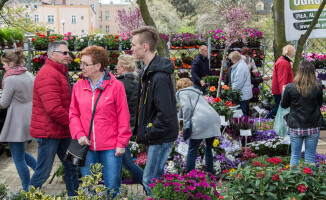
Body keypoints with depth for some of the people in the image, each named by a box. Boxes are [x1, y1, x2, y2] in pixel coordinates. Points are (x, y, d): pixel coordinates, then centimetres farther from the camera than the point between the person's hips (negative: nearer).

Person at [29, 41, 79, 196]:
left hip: (63, 130, 10)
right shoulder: (47, 74, -18)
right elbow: (53, 108, -25)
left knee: (71, 167, 15)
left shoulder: (61, 72, 16)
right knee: (43, 173, -2)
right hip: (49, 132, -10)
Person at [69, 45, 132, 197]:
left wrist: (122, 143, -6)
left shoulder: (116, 86, -5)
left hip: (110, 147, -3)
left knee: (112, 188, 3)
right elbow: (73, 114, 9)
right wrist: (79, 135, -6)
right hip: (87, 145, 3)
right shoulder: (78, 86, 5)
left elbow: (123, 117, -4)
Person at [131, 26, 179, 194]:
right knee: (157, 177, 19)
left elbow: (165, 115, -27)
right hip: (154, 136, 10)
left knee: (150, 181, -3)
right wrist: (140, 129, 10)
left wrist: (147, 134, -17)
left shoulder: (160, 77, -25)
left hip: (161, 137, -10)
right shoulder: (146, 70, 8)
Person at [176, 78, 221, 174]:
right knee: (208, 149, 19)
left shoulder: (182, 92, 11)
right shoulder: (196, 92, 34)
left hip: (201, 121, -7)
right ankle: (210, 173, 24)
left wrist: (186, 122, 2)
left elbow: (187, 107, -6)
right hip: (215, 118, 7)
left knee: (192, 151, 0)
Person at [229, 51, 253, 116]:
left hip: (243, 94, -11)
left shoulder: (240, 67, -18)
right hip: (245, 93, 11)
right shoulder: (242, 64, 15)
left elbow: (238, 82, -20)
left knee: (243, 112, -7)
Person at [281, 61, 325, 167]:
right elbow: (319, 105, 6)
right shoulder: (318, 88, -10)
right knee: (310, 157, 11)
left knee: (295, 156, 13)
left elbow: (284, 105, 2)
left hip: (295, 127, 0)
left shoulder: (290, 87, -11)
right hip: (313, 127, 0)